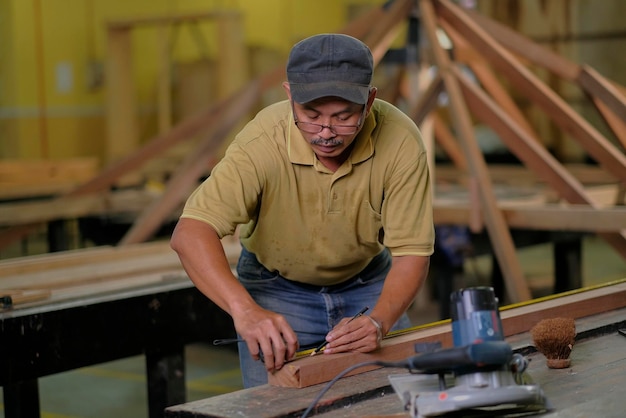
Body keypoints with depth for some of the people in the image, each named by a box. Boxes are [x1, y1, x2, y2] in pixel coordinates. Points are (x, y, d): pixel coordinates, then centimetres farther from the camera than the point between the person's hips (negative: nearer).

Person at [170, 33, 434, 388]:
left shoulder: (400, 140, -27)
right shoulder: (262, 143, -32)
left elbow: (411, 252, -23)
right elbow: (191, 234, -39)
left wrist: (379, 321, -41)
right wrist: (245, 310, -54)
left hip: (368, 281, 2)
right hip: (276, 288, -1)